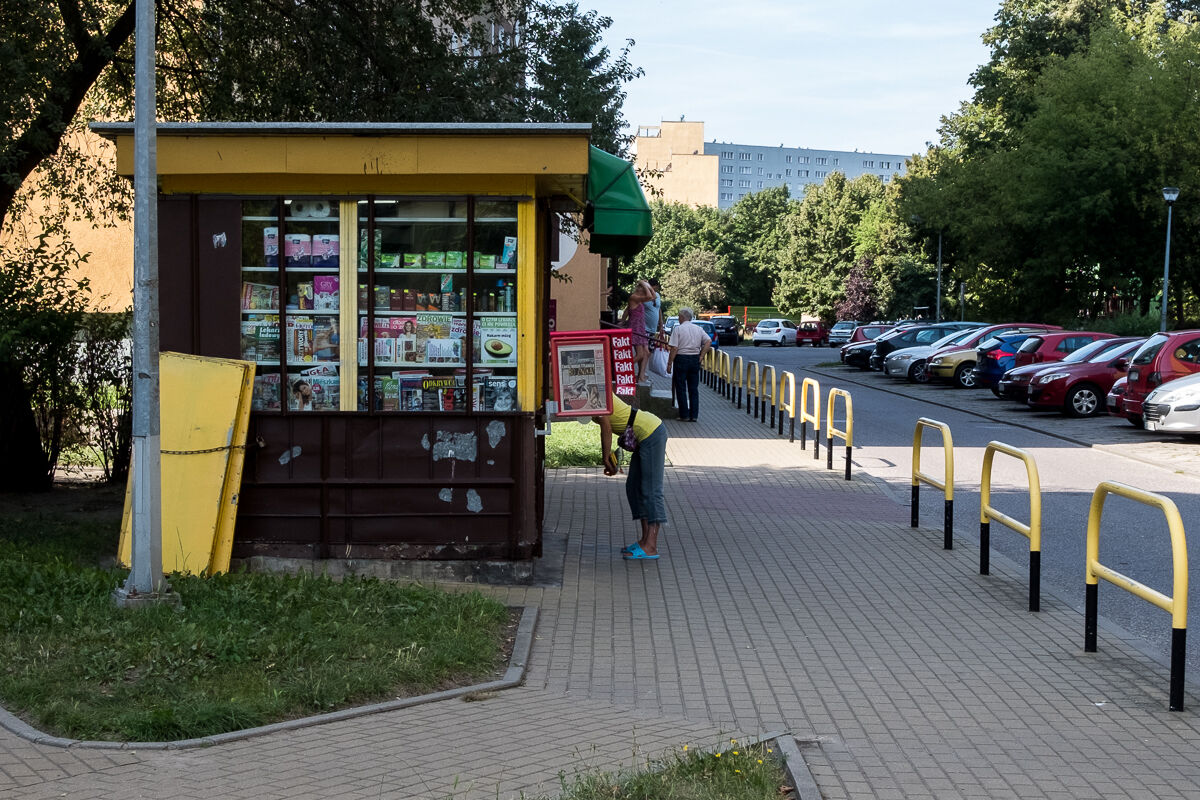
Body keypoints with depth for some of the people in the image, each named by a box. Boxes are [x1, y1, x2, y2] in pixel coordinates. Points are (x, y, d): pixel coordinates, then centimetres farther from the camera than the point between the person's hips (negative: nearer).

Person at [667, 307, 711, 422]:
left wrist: (669, 364, -7)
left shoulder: (678, 329, -7)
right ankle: (694, 415, 7)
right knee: (694, 388, 9)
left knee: (681, 388, 3)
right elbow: (709, 341, -2)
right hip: (695, 359, 5)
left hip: (681, 358, -4)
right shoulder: (698, 329, 7)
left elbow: (674, 349, -12)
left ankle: (684, 415, 2)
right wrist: (701, 356, 1)